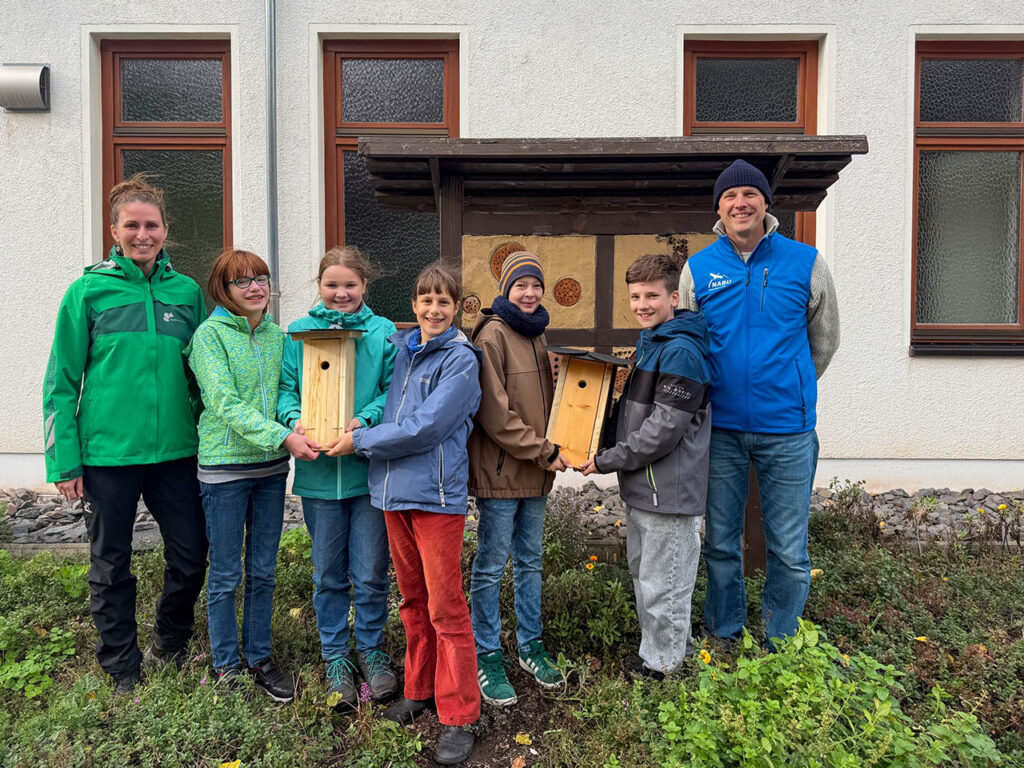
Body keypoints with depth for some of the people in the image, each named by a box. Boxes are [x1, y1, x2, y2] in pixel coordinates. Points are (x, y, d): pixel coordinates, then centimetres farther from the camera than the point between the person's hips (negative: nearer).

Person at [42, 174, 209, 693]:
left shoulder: (187, 293, 5)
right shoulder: (89, 291, -2)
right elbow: (61, 382, -1)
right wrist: (64, 459, -6)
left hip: (174, 451, 2)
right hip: (107, 455, -2)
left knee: (191, 559, 9)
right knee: (111, 567, 12)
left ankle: (169, 647, 36)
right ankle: (122, 670, 32)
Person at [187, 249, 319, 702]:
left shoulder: (277, 335, 8)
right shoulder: (210, 334, -8)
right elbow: (225, 404, -17)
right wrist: (283, 436, -25)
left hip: (271, 465, 5)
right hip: (225, 466, -4)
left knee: (263, 572, 13)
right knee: (225, 575, 8)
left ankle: (259, 657, 30)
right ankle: (226, 666, 26)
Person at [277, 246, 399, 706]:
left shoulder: (383, 332, 1)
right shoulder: (298, 332, 6)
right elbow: (285, 387, 4)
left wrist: (363, 420, -20)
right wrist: (294, 418, -16)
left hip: (370, 468, -1)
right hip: (319, 470, 1)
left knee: (370, 573, 8)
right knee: (328, 574, 14)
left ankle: (371, 647, 32)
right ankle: (335, 655, 33)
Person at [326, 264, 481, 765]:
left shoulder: (460, 360, -8)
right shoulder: (397, 348, 11)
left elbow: (426, 427, -16)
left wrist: (360, 441, -9)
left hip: (436, 494, -6)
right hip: (393, 490, 6)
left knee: (445, 607, 0)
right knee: (412, 600, 18)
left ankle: (458, 717, 14)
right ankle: (419, 690, 34)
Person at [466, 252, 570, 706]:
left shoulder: (536, 334, 14)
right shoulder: (492, 335, -12)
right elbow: (496, 415, -18)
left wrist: (548, 450, 7)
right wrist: (545, 452, -14)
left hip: (535, 470, 8)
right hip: (499, 469, -8)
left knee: (530, 561, 17)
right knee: (491, 565, 5)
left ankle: (531, 645, 32)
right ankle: (487, 656, 20)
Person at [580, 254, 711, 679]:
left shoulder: (681, 351, -18)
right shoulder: (648, 342, 13)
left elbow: (665, 428, -22)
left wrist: (608, 460, -15)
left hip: (668, 489, -10)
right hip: (642, 486, 10)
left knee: (663, 583, 4)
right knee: (643, 572, 22)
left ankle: (661, 666, 21)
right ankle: (666, 648, 39)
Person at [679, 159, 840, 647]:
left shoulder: (805, 263, 0)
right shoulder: (698, 268, 2)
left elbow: (824, 342, 13)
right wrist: (722, 388, 11)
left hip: (787, 429, -1)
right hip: (721, 428, 1)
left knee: (790, 552, 6)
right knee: (721, 543, 13)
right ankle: (723, 640, 33)